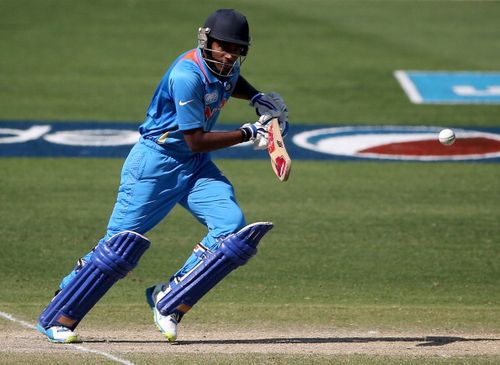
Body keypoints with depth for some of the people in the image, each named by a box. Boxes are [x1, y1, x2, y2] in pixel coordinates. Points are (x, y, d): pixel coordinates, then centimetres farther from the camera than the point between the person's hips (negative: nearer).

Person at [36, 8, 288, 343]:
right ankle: (56, 319, 5)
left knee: (233, 230, -12)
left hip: (197, 166, 8)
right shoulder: (187, 75, -25)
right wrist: (247, 134, -22)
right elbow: (196, 141, -24)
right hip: (157, 162, -8)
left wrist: (258, 98, 9)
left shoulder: (225, 68, -1)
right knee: (121, 242, -8)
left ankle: (168, 302, -4)